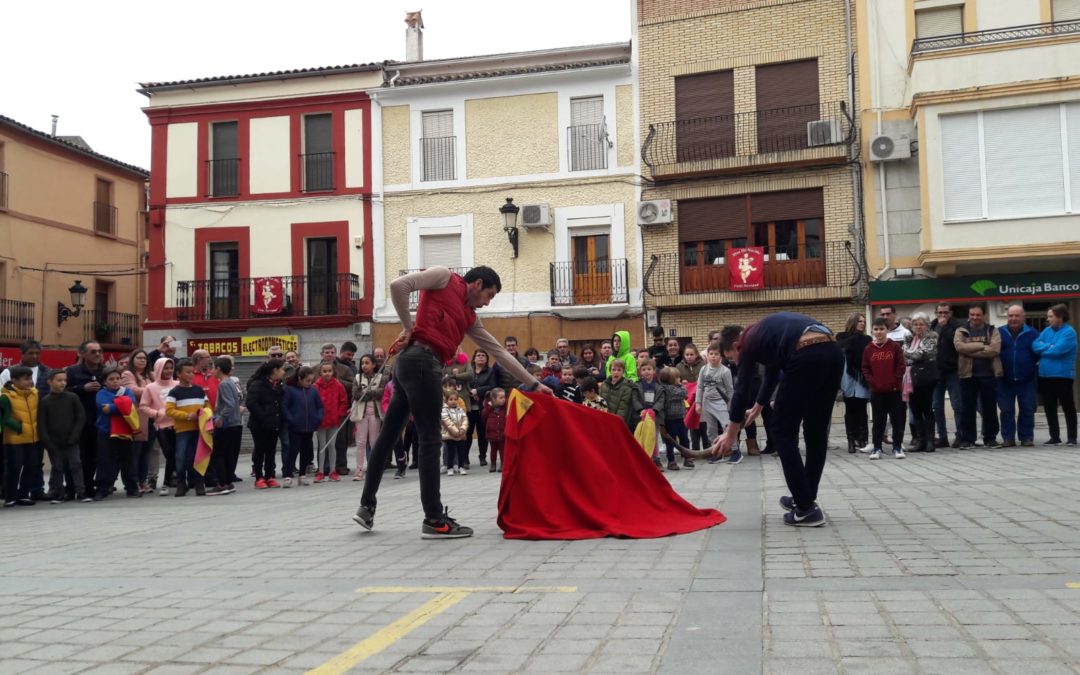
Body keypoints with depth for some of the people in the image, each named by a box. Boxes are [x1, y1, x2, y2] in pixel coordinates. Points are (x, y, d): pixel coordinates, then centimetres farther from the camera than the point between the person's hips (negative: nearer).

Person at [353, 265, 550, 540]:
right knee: (430, 441, -7)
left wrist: (534, 383, 25)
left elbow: (498, 351, 25)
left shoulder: (469, 317, 24)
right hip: (421, 361, -9)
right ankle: (434, 520, -5)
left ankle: (367, 506, 22)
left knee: (388, 435, 13)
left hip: (410, 363, 9)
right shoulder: (444, 277, 3)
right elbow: (398, 285, -9)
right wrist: (409, 328, -5)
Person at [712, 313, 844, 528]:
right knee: (816, 431, 20)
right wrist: (757, 409, 60)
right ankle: (806, 498, 31)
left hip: (806, 357, -8)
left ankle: (806, 509, 4)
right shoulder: (765, 332, 35)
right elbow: (771, 373, 48)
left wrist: (731, 435, 26)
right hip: (833, 352, 8)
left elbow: (742, 389, 17)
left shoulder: (750, 342, 15)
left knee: (782, 431, 6)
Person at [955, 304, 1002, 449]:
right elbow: (959, 346, -14)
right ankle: (967, 439, 9)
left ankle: (990, 438, 17)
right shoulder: (961, 331, 6)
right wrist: (982, 346, -15)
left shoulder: (992, 331, 5)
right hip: (968, 374, 0)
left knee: (990, 408, 7)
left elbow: (995, 349, -12)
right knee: (967, 408, 3)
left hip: (989, 375, 0)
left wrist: (970, 351, -13)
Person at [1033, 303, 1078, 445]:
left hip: (1062, 375, -7)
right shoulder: (1047, 330, 12)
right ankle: (1055, 437, 19)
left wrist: (1042, 349, -4)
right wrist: (1048, 346, -13)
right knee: (1049, 408, 11)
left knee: (1068, 407, 2)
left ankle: (1072, 437, 9)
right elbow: (1035, 346, 2)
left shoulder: (1069, 332, -11)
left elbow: (1057, 350, -21)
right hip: (1045, 375, 7)